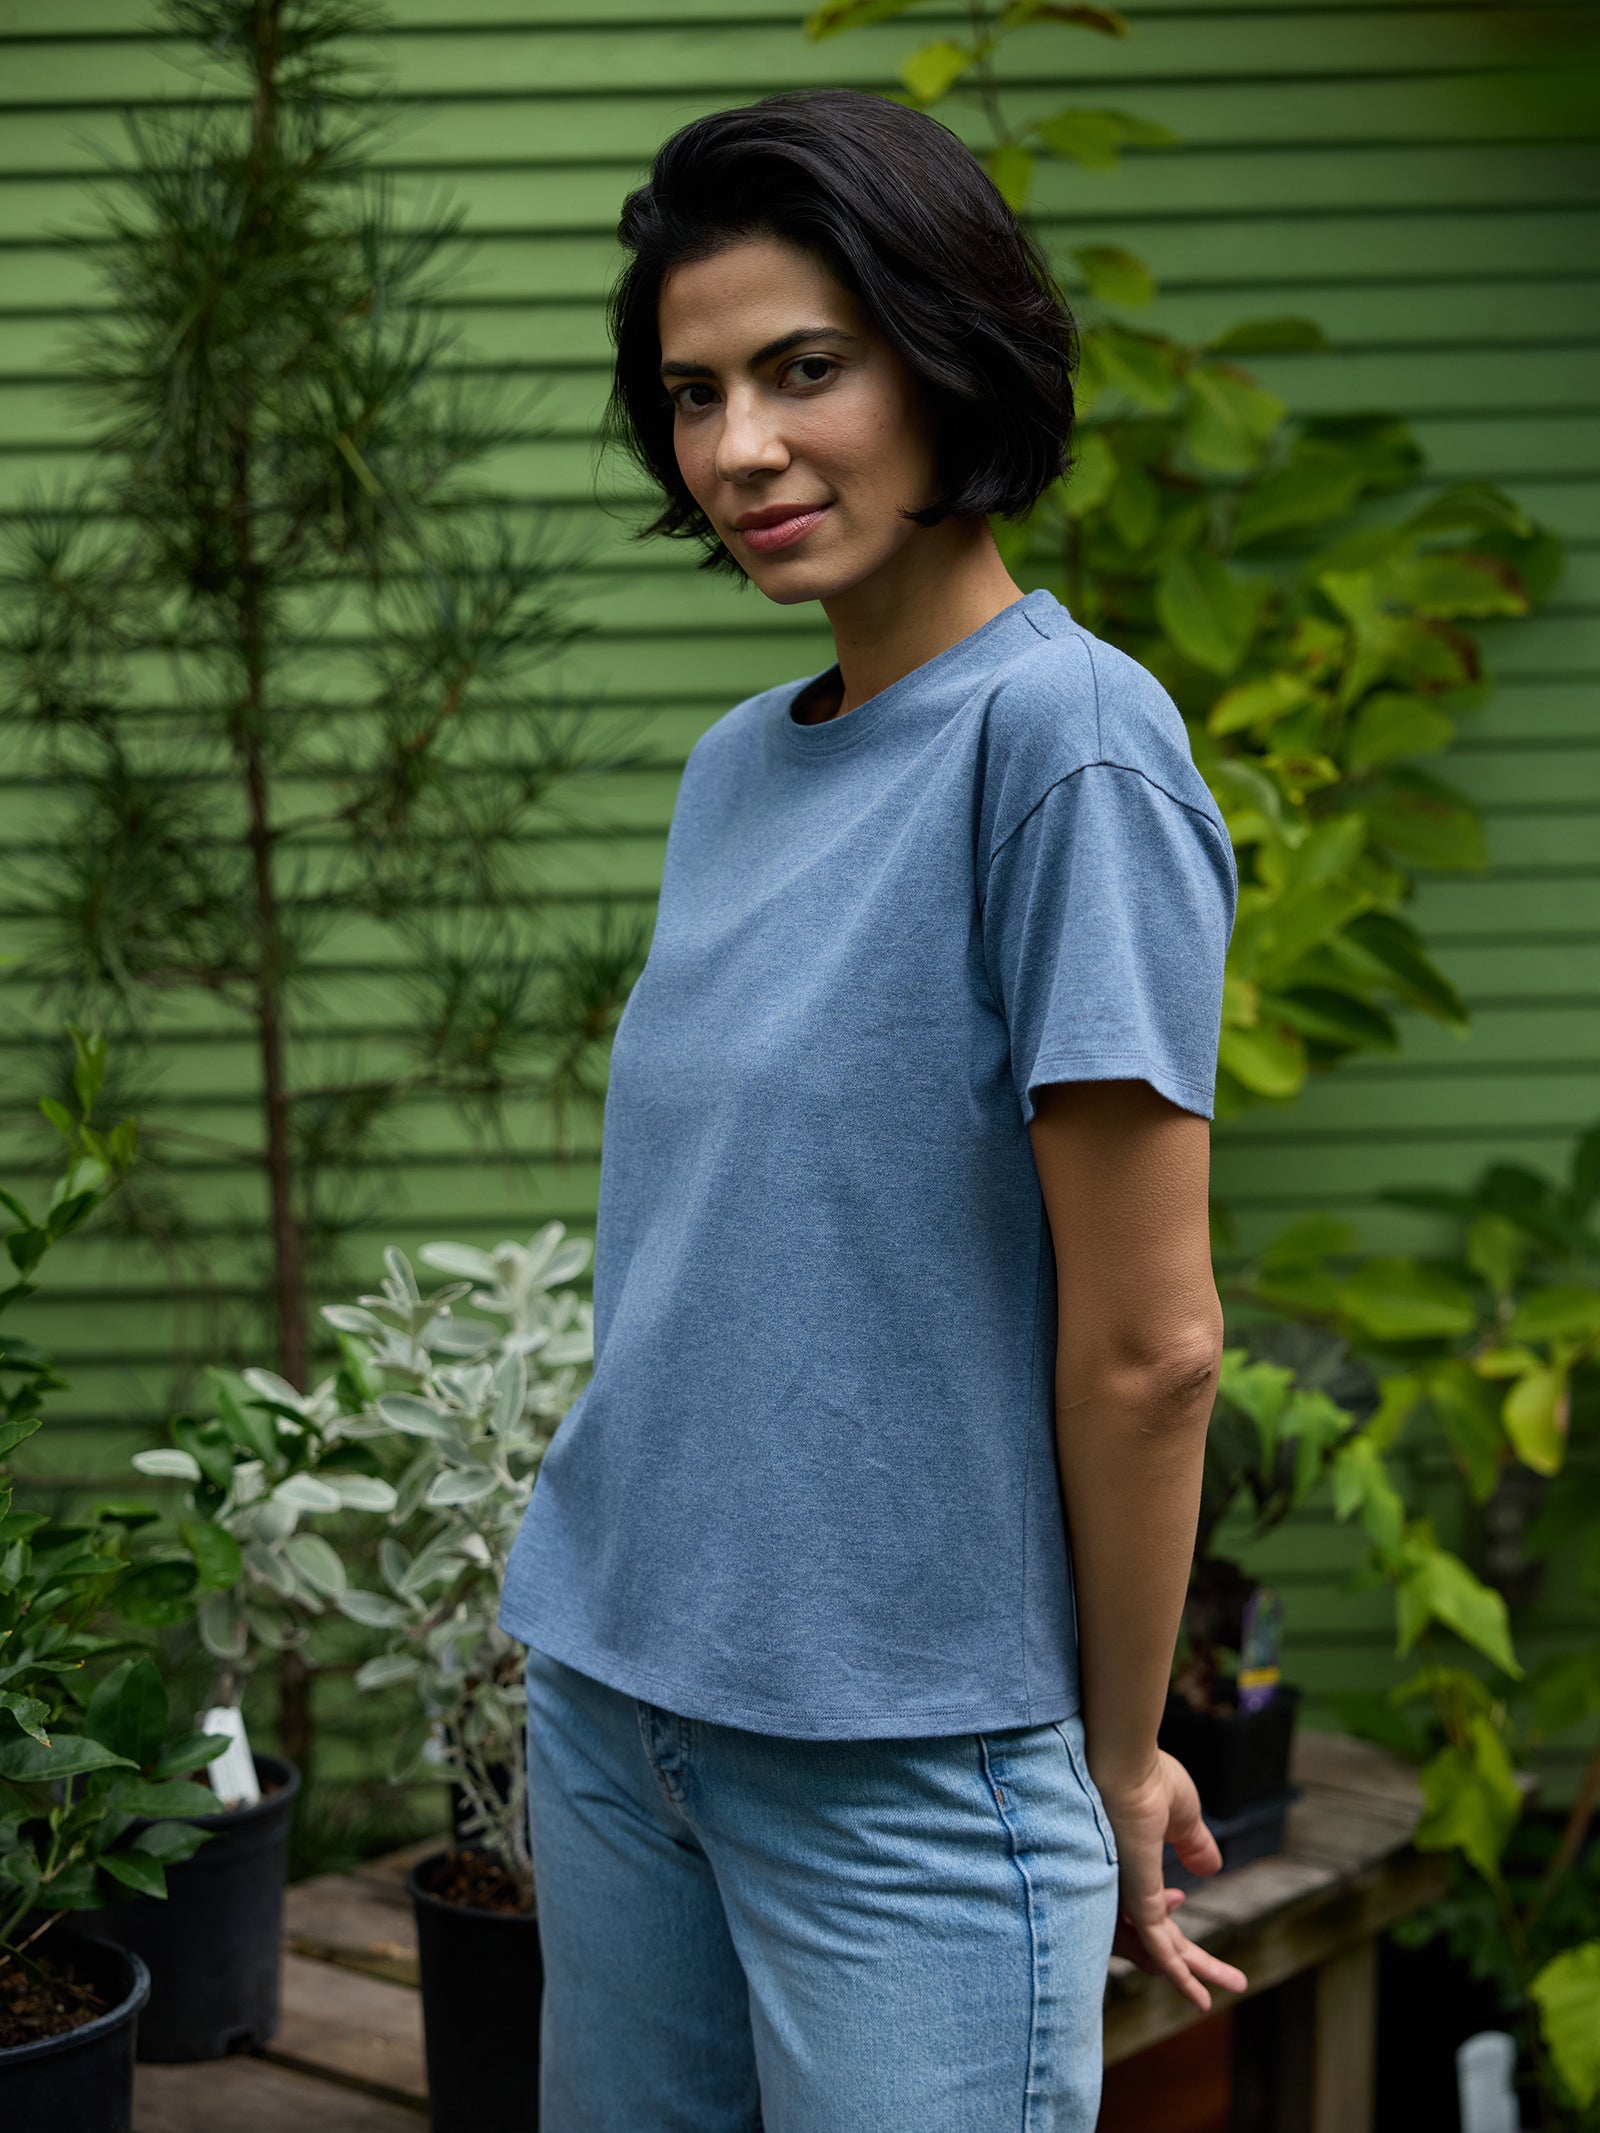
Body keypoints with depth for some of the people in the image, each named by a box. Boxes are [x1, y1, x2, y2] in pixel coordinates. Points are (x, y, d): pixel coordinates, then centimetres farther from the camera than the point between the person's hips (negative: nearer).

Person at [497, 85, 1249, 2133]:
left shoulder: (1067, 739, -16)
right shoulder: (737, 767, 8)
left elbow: (1149, 1346, -15)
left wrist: (1116, 1767, -6)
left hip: (912, 1760, -7)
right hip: (610, 1689, 7)